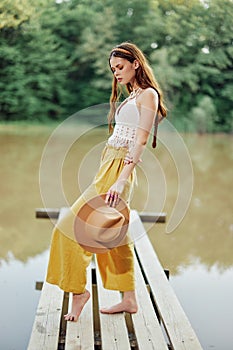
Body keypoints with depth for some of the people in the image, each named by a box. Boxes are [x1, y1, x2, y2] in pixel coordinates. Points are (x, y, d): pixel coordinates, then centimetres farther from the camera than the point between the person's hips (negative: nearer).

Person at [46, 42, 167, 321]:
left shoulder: (148, 95, -7)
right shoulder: (130, 96, 21)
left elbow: (140, 142, -18)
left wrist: (122, 180, -26)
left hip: (120, 169, -9)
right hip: (108, 167, 9)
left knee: (72, 226, -10)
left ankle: (78, 290, 0)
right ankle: (129, 299, 18)